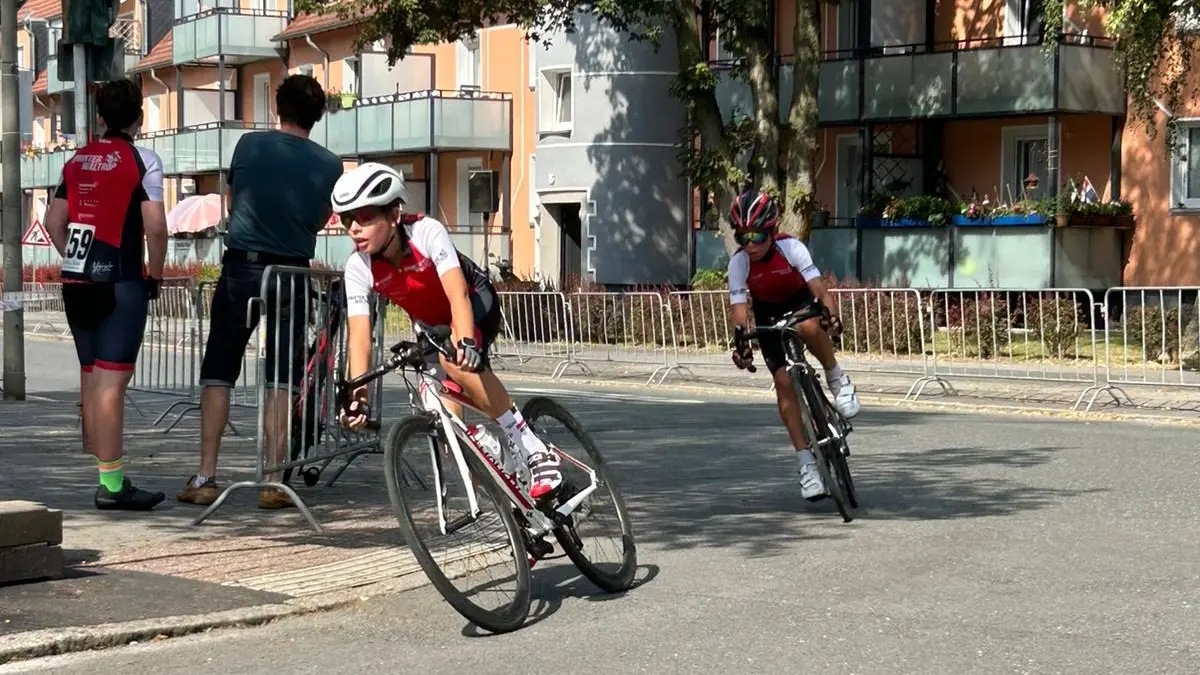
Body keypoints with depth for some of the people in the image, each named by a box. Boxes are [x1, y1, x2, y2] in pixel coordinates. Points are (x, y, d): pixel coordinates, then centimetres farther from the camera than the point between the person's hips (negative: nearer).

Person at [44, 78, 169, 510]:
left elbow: (54, 222, 12)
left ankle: (102, 471, 21)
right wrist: (155, 276, -1)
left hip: (77, 281, 7)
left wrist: (78, 260, 17)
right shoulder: (141, 160, -7)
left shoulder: (77, 160, 12)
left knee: (91, 377, 14)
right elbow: (155, 227, -13)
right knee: (112, 380, -8)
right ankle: (111, 483, -8)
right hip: (120, 282, -7)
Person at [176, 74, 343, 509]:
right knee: (281, 380, 6)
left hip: (241, 266, 0)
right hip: (292, 274, 0)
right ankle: (273, 483, 3)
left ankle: (205, 478, 6)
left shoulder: (250, 144, -1)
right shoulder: (329, 165, -2)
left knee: (218, 374, 8)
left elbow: (230, 205, 12)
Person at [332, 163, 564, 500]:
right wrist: (357, 394, -44)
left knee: (455, 359, -36)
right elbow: (359, 333, -30)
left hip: (475, 305, -5)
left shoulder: (427, 232, -33)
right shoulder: (358, 268, -23)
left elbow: (458, 293, -45)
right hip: (432, 325, 6)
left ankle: (536, 452, -32)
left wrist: (466, 342, -63)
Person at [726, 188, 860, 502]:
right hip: (769, 314, 2)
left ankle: (837, 379, -12)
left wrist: (830, 314, -54)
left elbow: (818, 287, -34)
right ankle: (806, 462, -7)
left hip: (800, 302, -2)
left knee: (808, 326, -40)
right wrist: (740, 341, -44)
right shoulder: (738, 262, -23)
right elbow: (740, 308, -26)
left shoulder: (791, 247, -27)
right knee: (783, 382, -11)